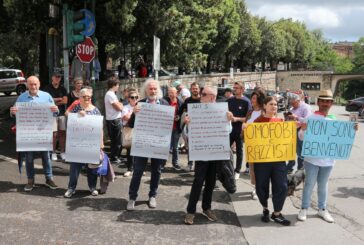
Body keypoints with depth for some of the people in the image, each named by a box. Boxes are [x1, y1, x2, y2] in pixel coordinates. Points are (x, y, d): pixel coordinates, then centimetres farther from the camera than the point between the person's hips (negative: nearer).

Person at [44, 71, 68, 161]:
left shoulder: (62, 89, 10)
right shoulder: (48, 88, 2)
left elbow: (65, 101, 0)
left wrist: (54, 101, -6)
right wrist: (59, 99, -6)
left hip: (62, 113, 3)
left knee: (62, 133, 4)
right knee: (54, 133, -4)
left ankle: (62, 152, 11)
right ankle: (53, 153, 5)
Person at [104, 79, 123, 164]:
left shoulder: (110, 94, 16)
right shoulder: (110, 94, -17)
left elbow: (117, 106, 17)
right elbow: (119, 107, -19)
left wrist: (119, 104, -1)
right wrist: (121, 104, 0)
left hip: (113, 120, 10)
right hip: (114, 120, -10)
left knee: (114, 140, 17)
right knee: (117, 141, -2)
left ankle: (114, 157, 26)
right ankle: (114, 158, 6)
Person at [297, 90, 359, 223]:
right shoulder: (310, 118, -9)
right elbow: (302, 137, -10)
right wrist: (303, 129, -30)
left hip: (327, 160, 4)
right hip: (312, 159, -4)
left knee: (323, 186, 17)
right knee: (309, 185, 7)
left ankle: (322, 209, 30)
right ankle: (304, 209, 20)